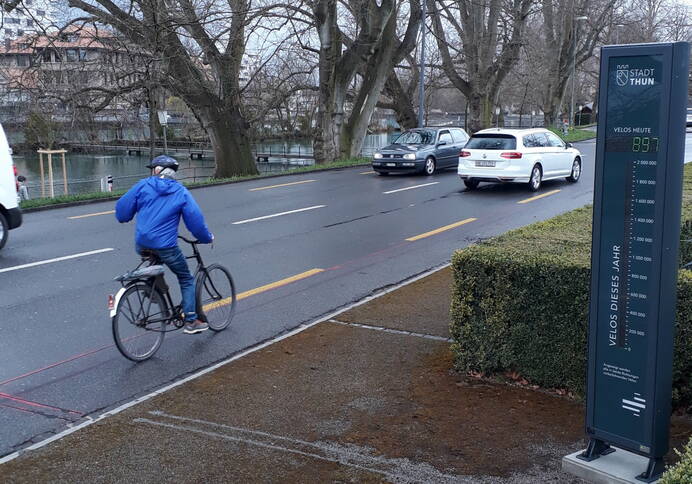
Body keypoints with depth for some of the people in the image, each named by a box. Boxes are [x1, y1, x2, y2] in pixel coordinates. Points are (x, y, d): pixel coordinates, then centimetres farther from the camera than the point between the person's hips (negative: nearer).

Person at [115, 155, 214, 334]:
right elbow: (195, 220, -4)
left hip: (142, 245, 2)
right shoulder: (181, 192, 0)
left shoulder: (143, 185, 3)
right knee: (187, 280, 13)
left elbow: (122, 208, 5)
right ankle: (191, 321, 8)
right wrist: (207, 238, 12)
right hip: (165, 246, -2)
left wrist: (123, 219, 28)